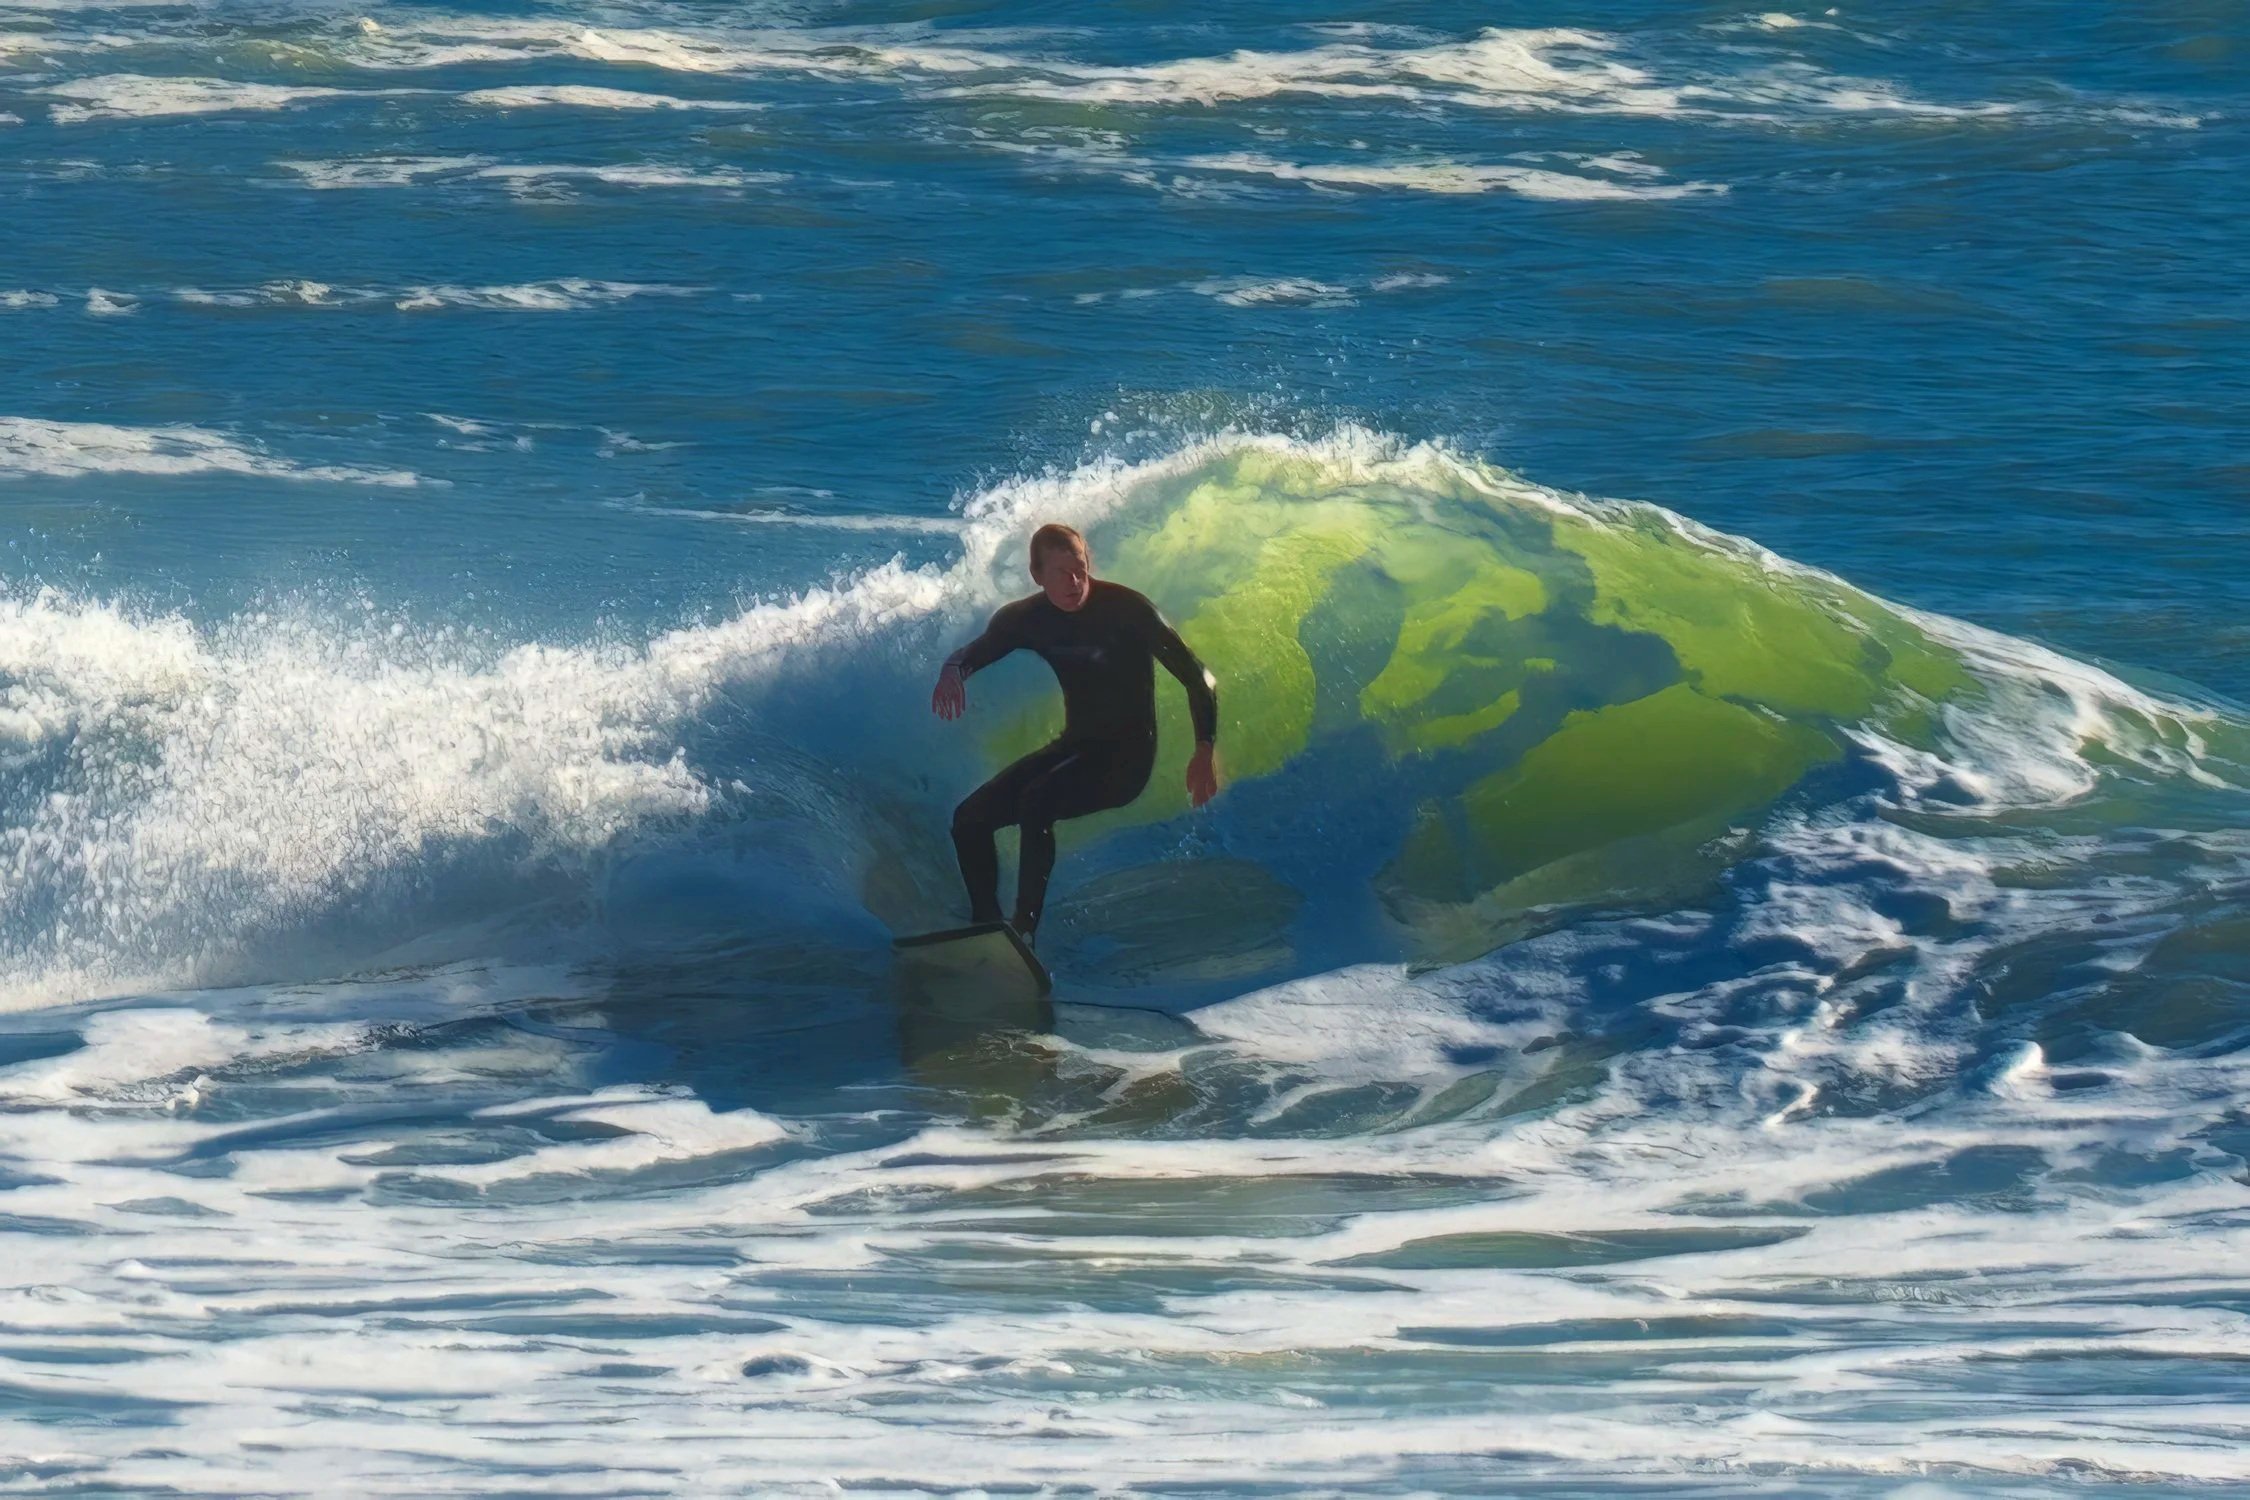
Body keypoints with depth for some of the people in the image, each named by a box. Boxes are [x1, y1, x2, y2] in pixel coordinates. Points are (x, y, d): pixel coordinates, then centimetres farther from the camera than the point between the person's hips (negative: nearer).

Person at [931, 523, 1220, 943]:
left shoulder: (1125, 610, -17)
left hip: (1126, 754, -6)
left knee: (1036, 801, -33)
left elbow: (1196, 676, -14)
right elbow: (976, 652, 11)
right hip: (1074, 746, 6)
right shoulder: (1026, 619, -2)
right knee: (970, 818, -5)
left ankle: (1024, 929, -32)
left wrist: (1205, 749, -25)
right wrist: (952, 671, -16)